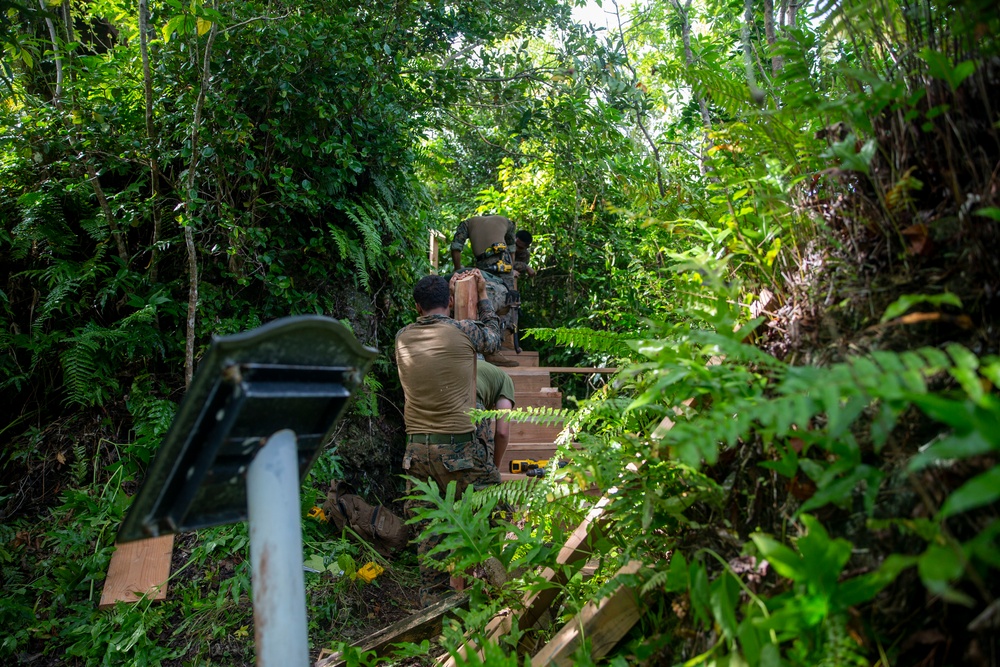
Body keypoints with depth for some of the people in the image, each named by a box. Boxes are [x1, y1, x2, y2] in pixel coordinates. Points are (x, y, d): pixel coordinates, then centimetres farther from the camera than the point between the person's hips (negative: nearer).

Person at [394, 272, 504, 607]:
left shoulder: (402, 338, 5)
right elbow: (494, 335, 13)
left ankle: (432, 602, 23)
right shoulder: (463, 331, -7)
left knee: (428, 530, 13)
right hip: (458, 449, -5)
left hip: (417, 449, 5)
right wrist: (482, 294, 26)